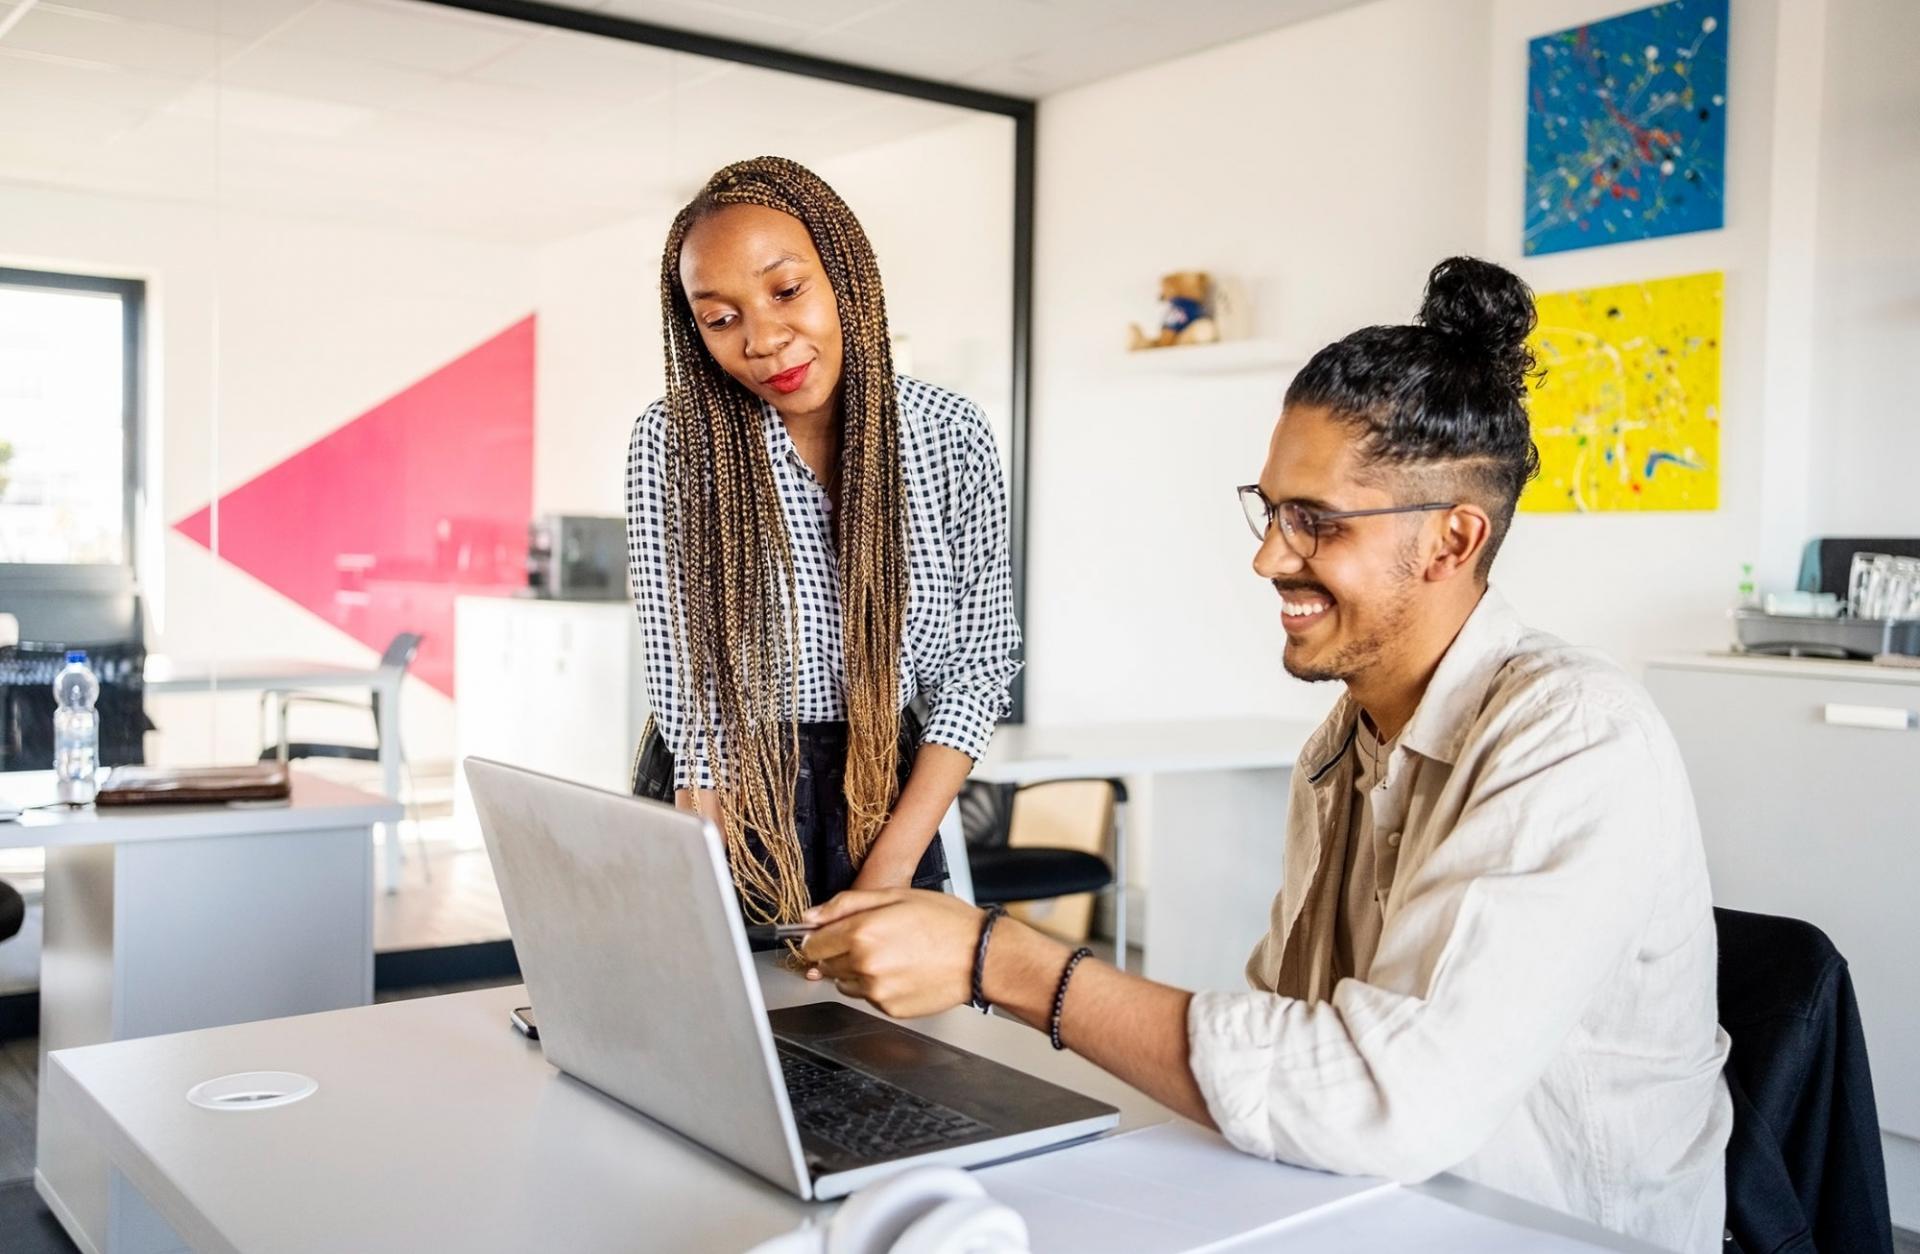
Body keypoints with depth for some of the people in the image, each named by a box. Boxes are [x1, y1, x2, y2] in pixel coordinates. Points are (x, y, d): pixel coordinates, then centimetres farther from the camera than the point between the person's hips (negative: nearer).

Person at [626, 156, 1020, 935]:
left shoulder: (950, 434, -10)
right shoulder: (674, 441, -15)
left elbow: (979, 662, -7)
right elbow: (687, 689, -16)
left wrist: (887, 873, -15)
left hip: (886, 803, 2)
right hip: (715, 804, -1)